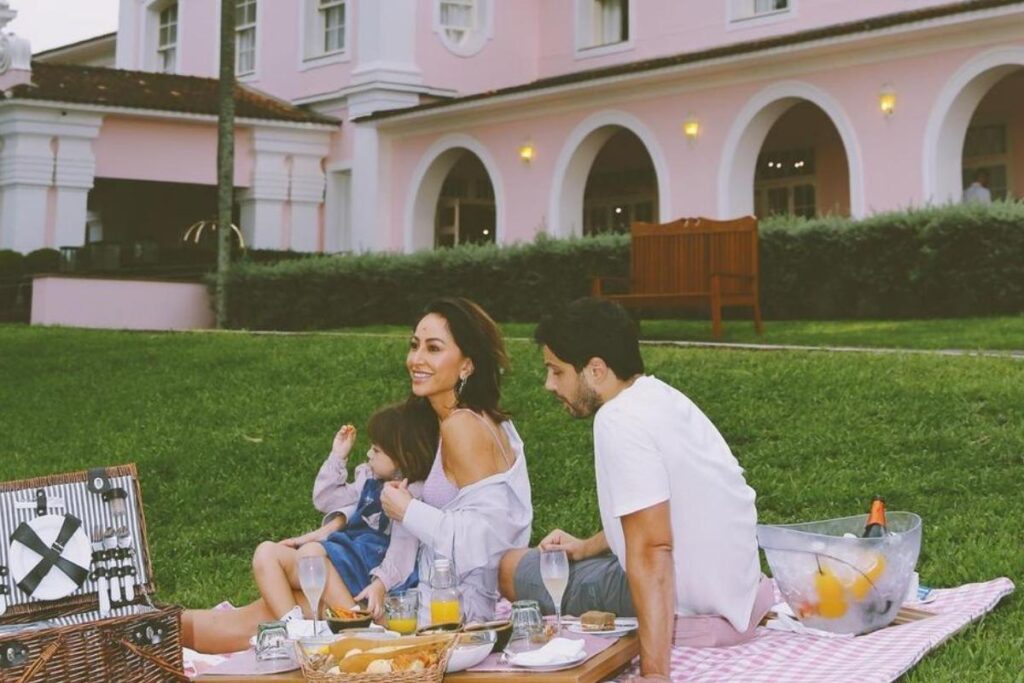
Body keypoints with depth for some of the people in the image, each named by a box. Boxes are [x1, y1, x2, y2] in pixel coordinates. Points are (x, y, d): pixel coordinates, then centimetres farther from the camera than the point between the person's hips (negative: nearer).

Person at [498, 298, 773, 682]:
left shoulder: (620, 421, -22)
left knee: (513, 568, 5)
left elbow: (651, 552, -28)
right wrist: (587, 547, 21)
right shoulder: (658, 395, 7)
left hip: (692, 605, -9)